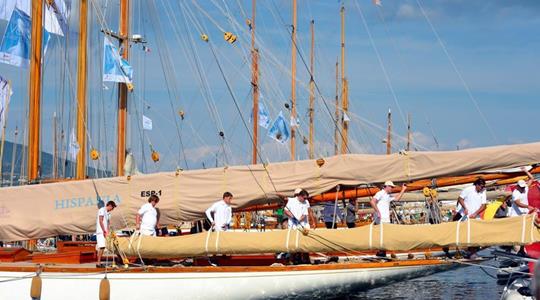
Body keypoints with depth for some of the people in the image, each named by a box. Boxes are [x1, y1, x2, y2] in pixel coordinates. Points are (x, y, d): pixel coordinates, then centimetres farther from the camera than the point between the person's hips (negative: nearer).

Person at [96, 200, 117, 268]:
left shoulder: (108, 213, 18)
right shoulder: (102, 210, -8)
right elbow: (100, 221, -14)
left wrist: (108, 231, 11)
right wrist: (104, 231, -18)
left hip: (104, 232, 9)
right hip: (100, 231, -9)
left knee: (102, 247, 5)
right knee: (102, 247, -14)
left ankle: (98, 262, 7)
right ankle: (98, 263, -14)